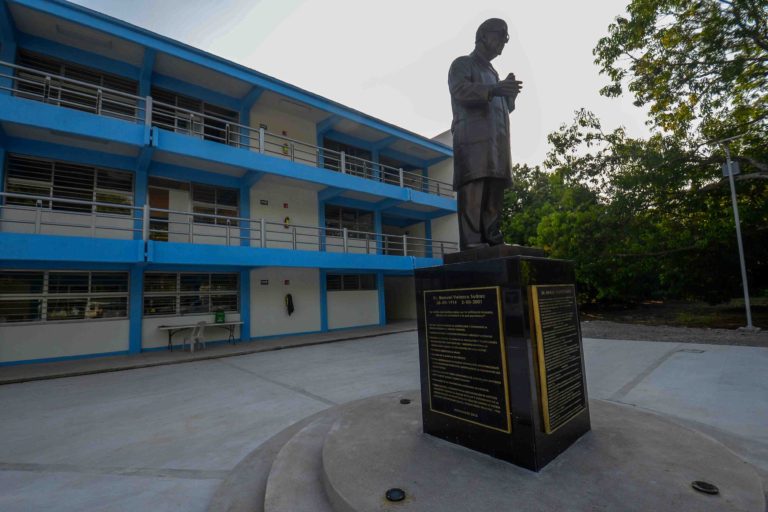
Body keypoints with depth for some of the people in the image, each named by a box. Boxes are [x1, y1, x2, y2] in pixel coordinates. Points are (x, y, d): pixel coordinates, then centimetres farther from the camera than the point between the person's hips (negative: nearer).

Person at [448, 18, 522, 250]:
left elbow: (504, 108, 28)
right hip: (473, 136, -7)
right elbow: (461, 91, -7)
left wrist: (509, 92, 7)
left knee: (495, 191, -3)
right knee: (473, 189, -19)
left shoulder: (492, 73, 35)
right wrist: (494, 89, -21)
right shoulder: (462, 64, 14)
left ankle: (492, 240, -4)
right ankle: (472, 243, -24)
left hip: (496, 139, 7)